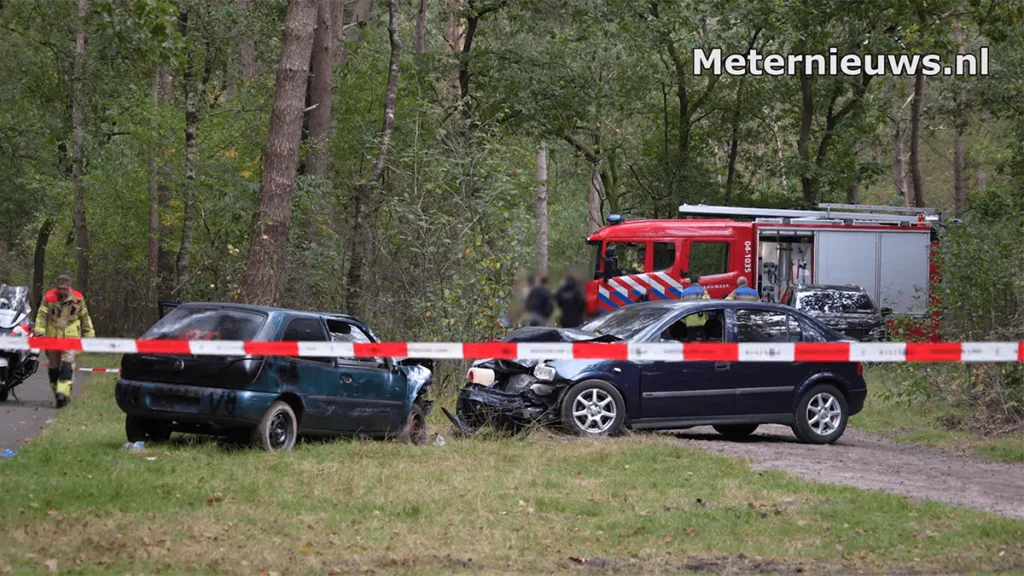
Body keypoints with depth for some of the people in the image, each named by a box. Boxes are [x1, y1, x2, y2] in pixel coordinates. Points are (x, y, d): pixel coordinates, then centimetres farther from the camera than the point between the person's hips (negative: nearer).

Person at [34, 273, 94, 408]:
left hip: (70, 337, -2)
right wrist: (39, 331, -18)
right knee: (54, 366, 10)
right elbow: (41, 316, -5)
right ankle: (56, 391, 24)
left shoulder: (78, 298, 1)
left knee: (67, 365, -16)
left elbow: (85, 317, 13)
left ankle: (63, 392, -24)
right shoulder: (49, 297, -2)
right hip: (52, 337, 2)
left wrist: (89, 334, 15)